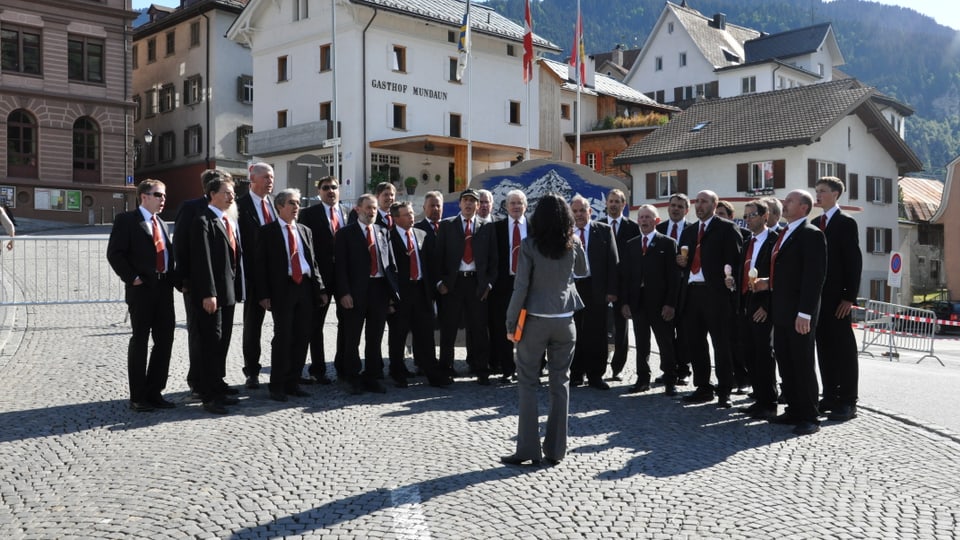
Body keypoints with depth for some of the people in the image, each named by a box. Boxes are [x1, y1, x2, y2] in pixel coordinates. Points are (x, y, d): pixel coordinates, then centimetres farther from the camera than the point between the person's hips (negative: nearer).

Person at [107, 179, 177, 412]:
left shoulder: (162, 224, 19)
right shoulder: (127, 220, -3)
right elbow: (114, 253, -10)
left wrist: (174, 278, 5)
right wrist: (132, 278, -13)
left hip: (164, 288, 7)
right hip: (141, 289, -7)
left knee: (165, 340, 7)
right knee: (140, 341, 1)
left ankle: (154, 392, 17)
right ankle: (138, 397, 10)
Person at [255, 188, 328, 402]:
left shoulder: (305, 231, 17)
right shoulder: (267, 232, 0)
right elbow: (261, 264, -3)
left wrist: (320, 289, 7)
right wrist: (263, 294, -11)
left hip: (305, 287, 5)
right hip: (282, 288, -5)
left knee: (302, 337, 6)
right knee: (283, 337, -4)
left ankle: (293, 383, 17)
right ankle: (277, 387, 6)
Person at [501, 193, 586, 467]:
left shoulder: (529, 245, -10)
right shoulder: (573, 244, 1)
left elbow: (521, 287, -11)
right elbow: (582, 271, 21)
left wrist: (511, 323, -3)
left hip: (535, 320, -3)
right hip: (564, 321, 3)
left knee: (528, 383, 5)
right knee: (560, 383, 10)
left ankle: (528, 448, 3)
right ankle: (555, 449, 13)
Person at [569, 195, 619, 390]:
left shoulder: (604, 231, 3)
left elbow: (613, 261, 1)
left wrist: (611, 290, -6)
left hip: (595, 289, -1)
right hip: (570, 287, 1)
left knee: (596, 333, 3)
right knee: (574, 333, 7)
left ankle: (595, 375, 12)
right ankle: (576, 373, 18)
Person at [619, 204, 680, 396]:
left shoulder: (668, 243, 0)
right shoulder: (630, 245, 12)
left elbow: (674, 275, -5)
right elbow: (624, 275, 10)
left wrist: (670, 304, -12)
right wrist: (624, 302, 2)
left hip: (660, 302, -4)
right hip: (637, 301, 4)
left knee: (666, 343, 2)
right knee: (641, 344, 9)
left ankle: (670, 381, 10)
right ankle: (643, 379, 17)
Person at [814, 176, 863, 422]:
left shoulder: (846, 222, -5)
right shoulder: (816, 223, 15)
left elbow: (854, 261, -10)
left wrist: (849, 297, -15)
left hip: (837, 296, -7)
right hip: (818, 295, 7)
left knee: (844, 349, -2)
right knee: (825, 348, 9)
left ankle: (848, 402, 2)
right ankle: (830, 397, 16)